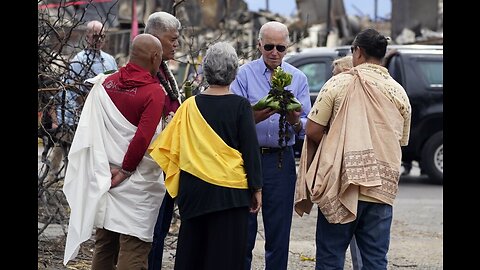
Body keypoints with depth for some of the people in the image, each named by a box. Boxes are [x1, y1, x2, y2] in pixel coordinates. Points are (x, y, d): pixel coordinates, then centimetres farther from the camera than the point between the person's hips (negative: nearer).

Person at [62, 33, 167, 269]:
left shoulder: (106, 84, 5)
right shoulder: (154, 92, -14)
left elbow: (91, 133, 10)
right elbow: (143, 137, -21)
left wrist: (105, 167, 12)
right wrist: (125, 170, -10)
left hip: (104, 177, 6)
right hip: (137, 183, -6)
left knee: (104, 245, 15)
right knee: (133, 250, -3)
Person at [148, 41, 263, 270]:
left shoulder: (190, 105, -1)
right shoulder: (240, 106, -9)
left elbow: (168, 145, 5)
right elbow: (250, 149, -7)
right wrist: (256, 188, -1)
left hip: (194, 189, 3)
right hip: (230, 190, -3)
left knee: (191, 250, 13)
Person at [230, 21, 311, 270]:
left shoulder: (298, 78, 8)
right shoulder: (244, 74, 2)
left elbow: (306, 126, 2)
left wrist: (295, 120, -20)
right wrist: (255, 117, -26)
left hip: (281, 159, 2)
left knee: (279, 232, 3)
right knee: (243, 229, 0)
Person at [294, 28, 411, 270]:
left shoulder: (340, 83, -3)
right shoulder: (399, 93, 9)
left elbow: (312, 132, -5)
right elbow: (402, 142, 16)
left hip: (342, 185, -3)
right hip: (383, 189, 3)